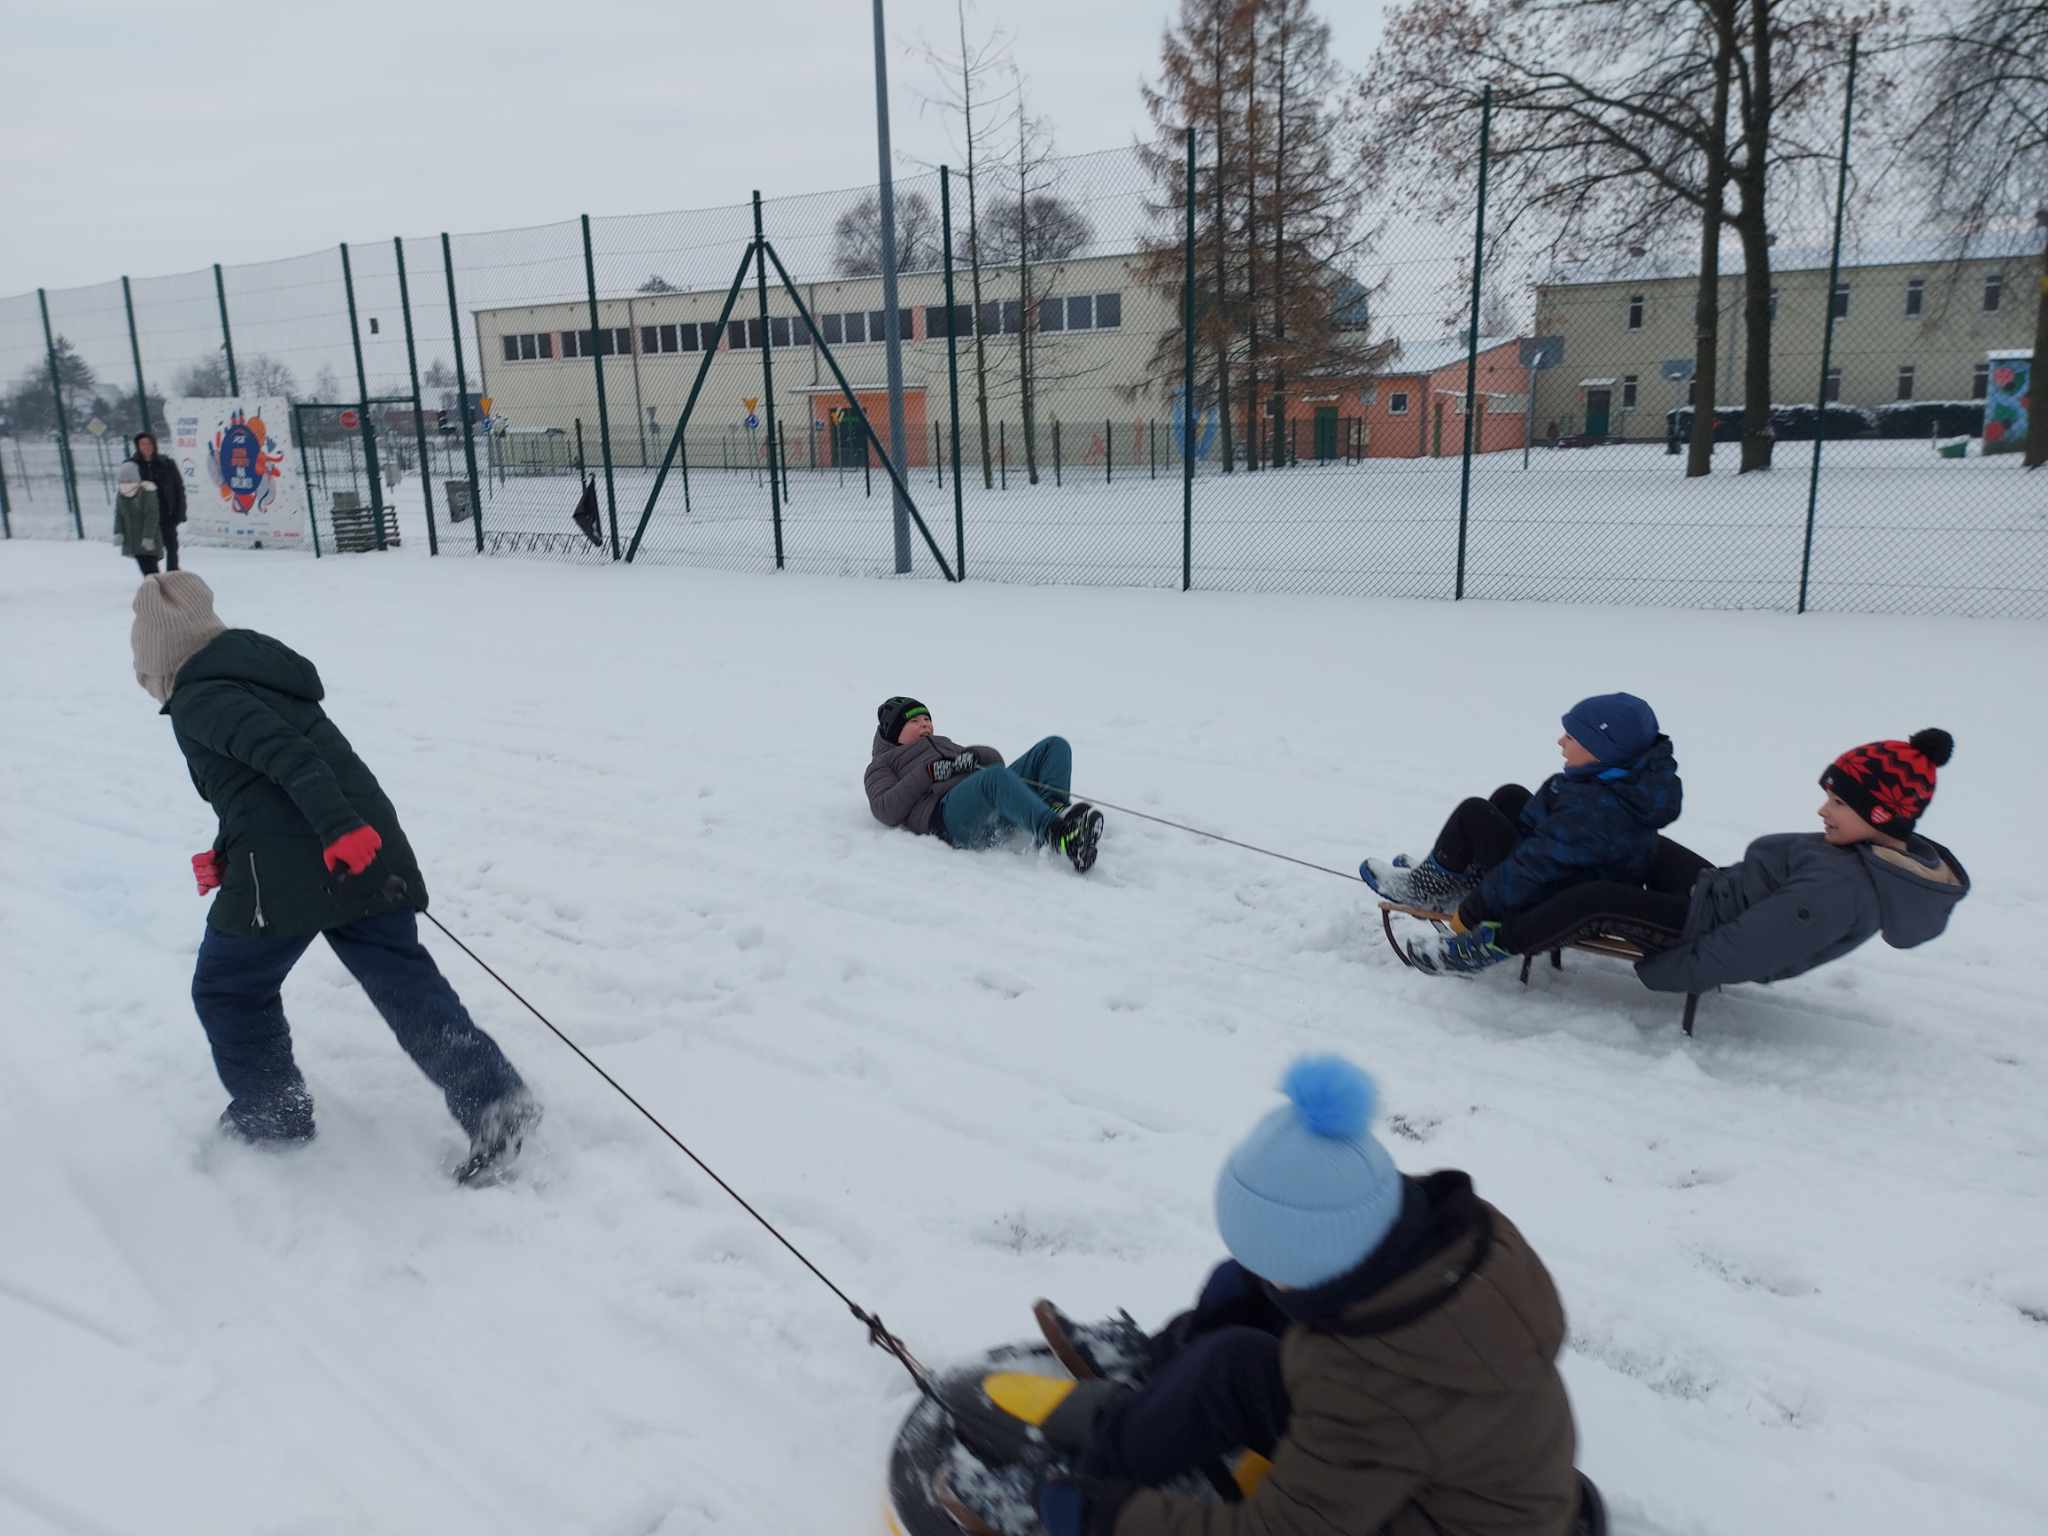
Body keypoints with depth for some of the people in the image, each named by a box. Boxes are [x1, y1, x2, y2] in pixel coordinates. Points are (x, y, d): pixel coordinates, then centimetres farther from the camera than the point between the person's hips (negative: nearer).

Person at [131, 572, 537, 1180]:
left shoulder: (196, 699, -2)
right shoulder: (264, 668, 24)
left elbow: (285, 754, -20)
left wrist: (339, 830, -30)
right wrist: (228, 857, 24)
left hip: (287, 871, -7)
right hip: (366, 852, 7)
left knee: (228, 989, 18)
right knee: (407, 983, 4)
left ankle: (272, 1112, 27)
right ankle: (495, 1099, -7)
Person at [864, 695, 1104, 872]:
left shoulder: (942, 743, 43)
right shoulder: (882, 766, 27)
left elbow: (994, 758, 28)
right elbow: (886, 812, 4)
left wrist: (972, 756, 5)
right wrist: (928, 774, -3)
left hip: (1000, 813, 6)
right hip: (948, 816, -6)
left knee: (1055, 746, -9)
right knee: (997, 776, -39)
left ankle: (1054, 808, -37)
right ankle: (1055, 832, -60)